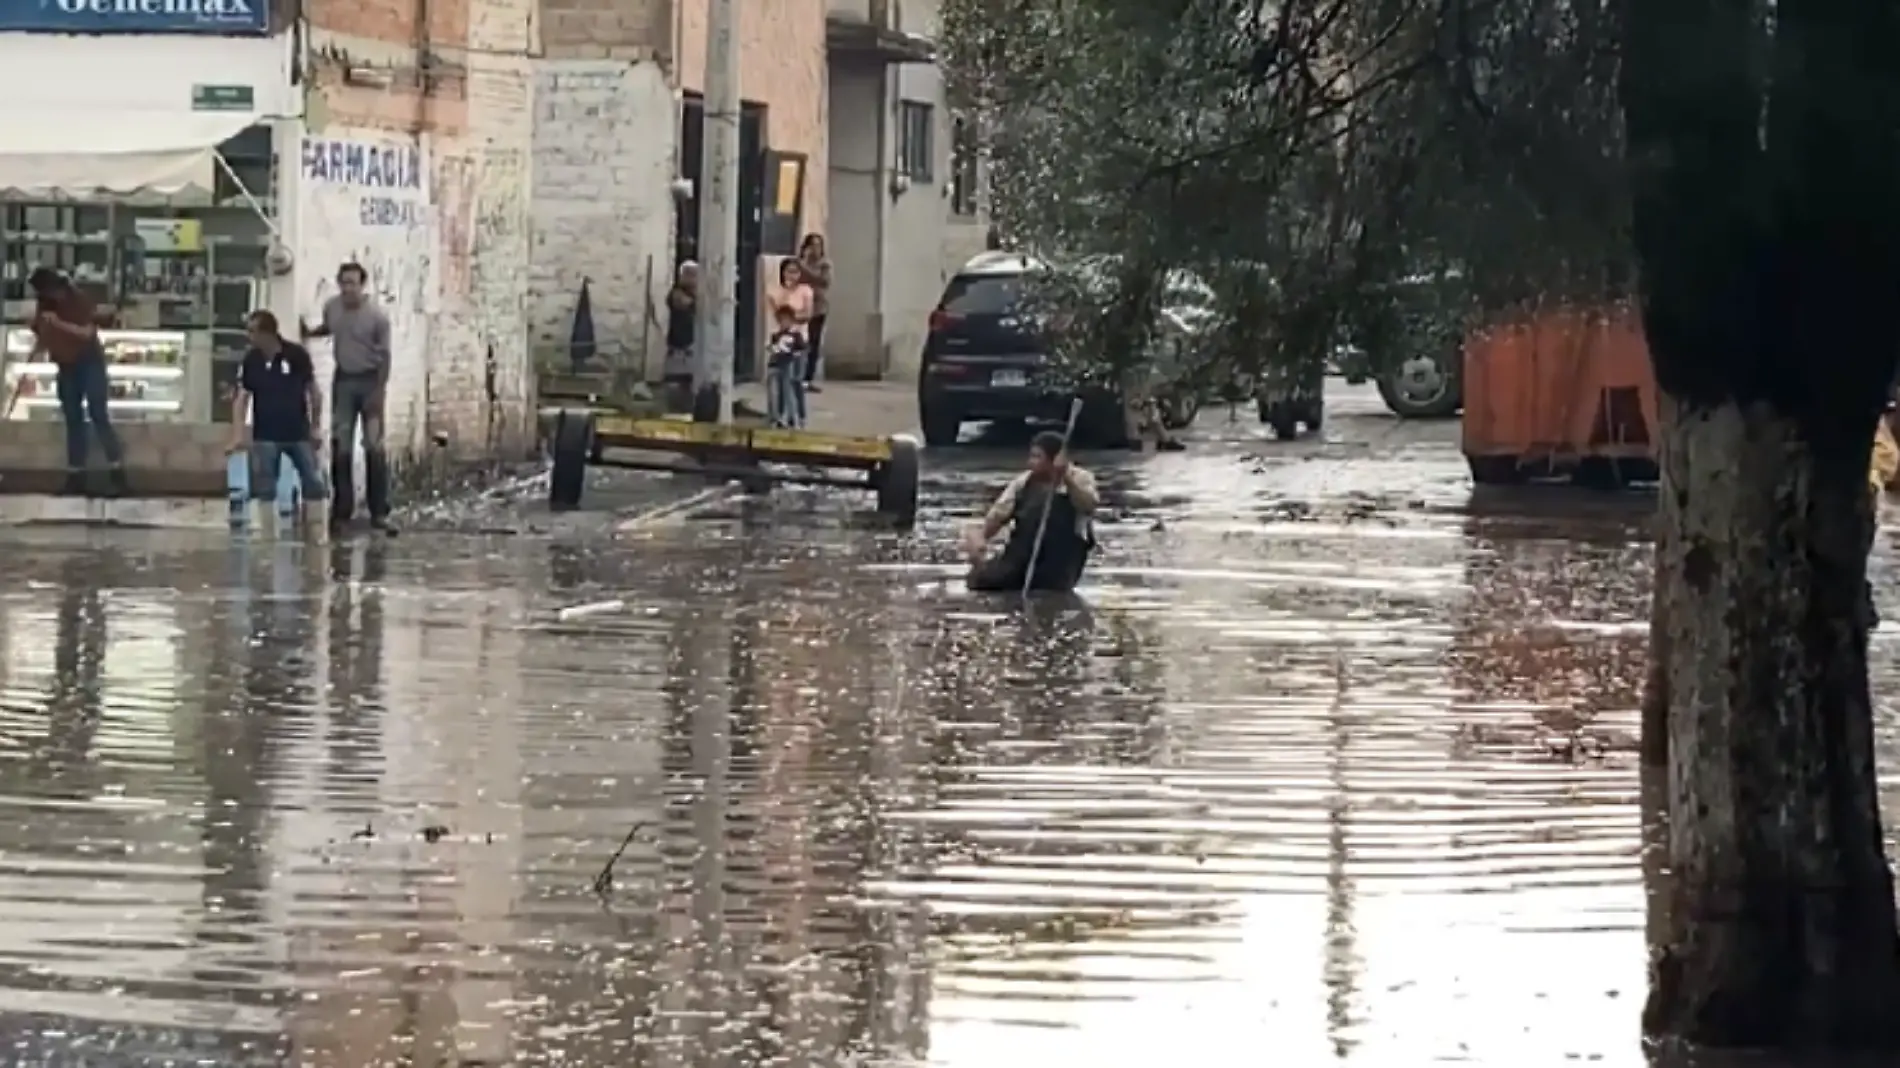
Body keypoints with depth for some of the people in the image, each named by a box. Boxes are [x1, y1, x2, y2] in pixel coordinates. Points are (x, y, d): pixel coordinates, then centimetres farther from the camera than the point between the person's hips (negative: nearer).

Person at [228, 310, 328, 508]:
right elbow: (242, 398, -3)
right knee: (264, 491, 5)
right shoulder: (250, 360, -4)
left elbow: (313, 391, 0)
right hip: (265, 437, 1)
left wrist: (315, 427, 0)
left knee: (315, 487, 3)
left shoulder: (297, 355, -10)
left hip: (299, 434, -1)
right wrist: (238, 435, -13)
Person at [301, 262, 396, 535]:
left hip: (369, 380, -4)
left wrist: (379, 392, -14)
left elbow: (384, 356, -10)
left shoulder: (377, 317, -15)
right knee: (340, 446, 3)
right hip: (343, 379, 4)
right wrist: (310, 332, 1)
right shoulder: (331, 307, -3)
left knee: (374, 447, -3)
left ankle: (379, 512, 3)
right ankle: (342, 510, 11)